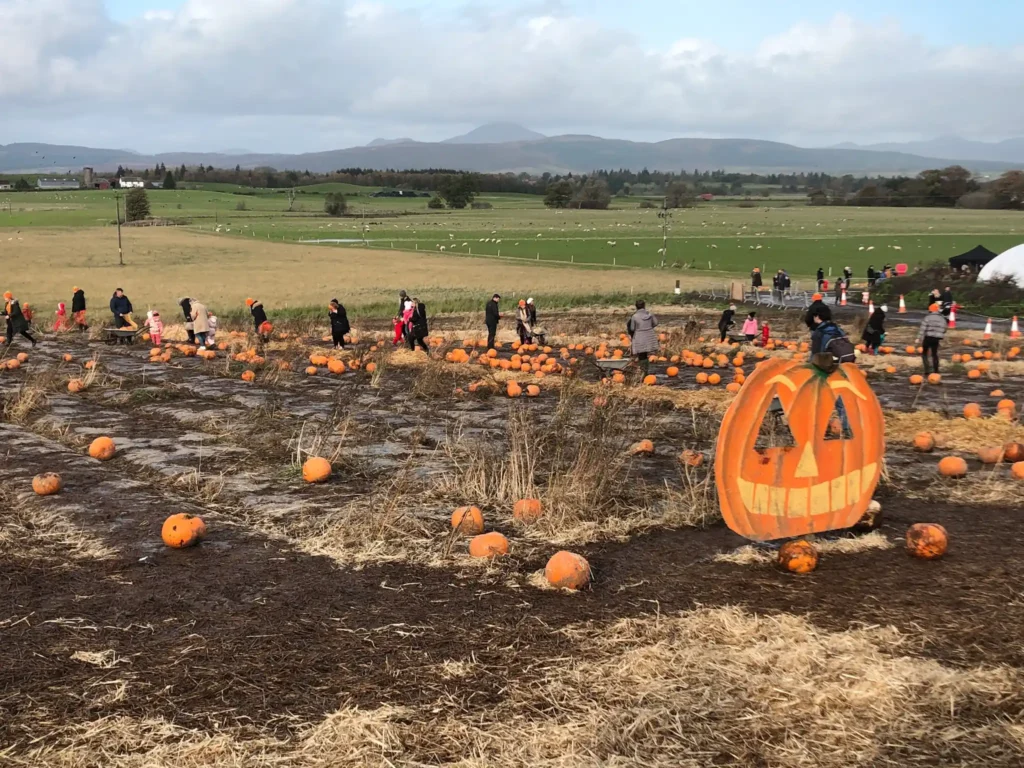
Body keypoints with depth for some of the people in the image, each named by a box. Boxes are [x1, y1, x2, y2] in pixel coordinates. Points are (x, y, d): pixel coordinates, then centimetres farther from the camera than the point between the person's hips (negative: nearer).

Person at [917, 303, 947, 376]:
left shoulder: (927, 317, -8)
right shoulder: (942, 319, 8)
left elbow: (923, 329, -13)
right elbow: (943, 330, 13)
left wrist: (919, 338, -9)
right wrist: (941, 339, 24)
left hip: (928, 338, -4)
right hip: (936, 339, 4)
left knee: (924, 353, 8)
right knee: (934, 354, 16)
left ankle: (926, 370, -6)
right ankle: (936, 371, 17)